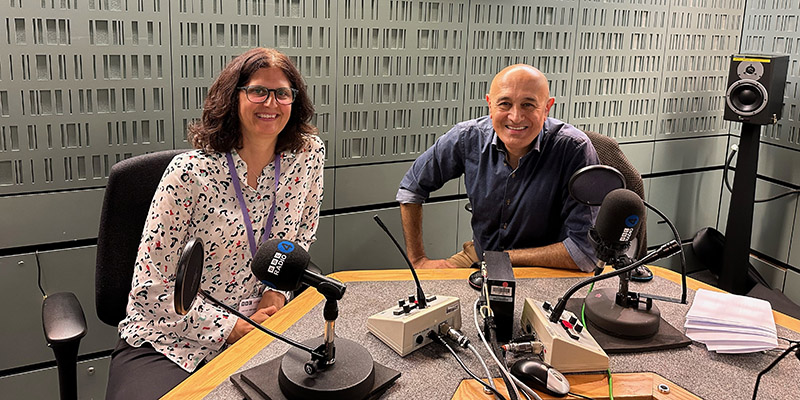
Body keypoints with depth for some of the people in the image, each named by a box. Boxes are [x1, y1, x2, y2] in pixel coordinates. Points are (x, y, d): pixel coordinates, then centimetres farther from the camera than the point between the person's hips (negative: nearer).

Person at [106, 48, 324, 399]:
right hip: (170, 340, -4)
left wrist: (277, 291, -3)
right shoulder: (191, 173, -15)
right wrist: (229, 328, -15)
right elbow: (150, 287, -11)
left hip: (256, 326, 4)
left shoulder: (307, 155, -3)